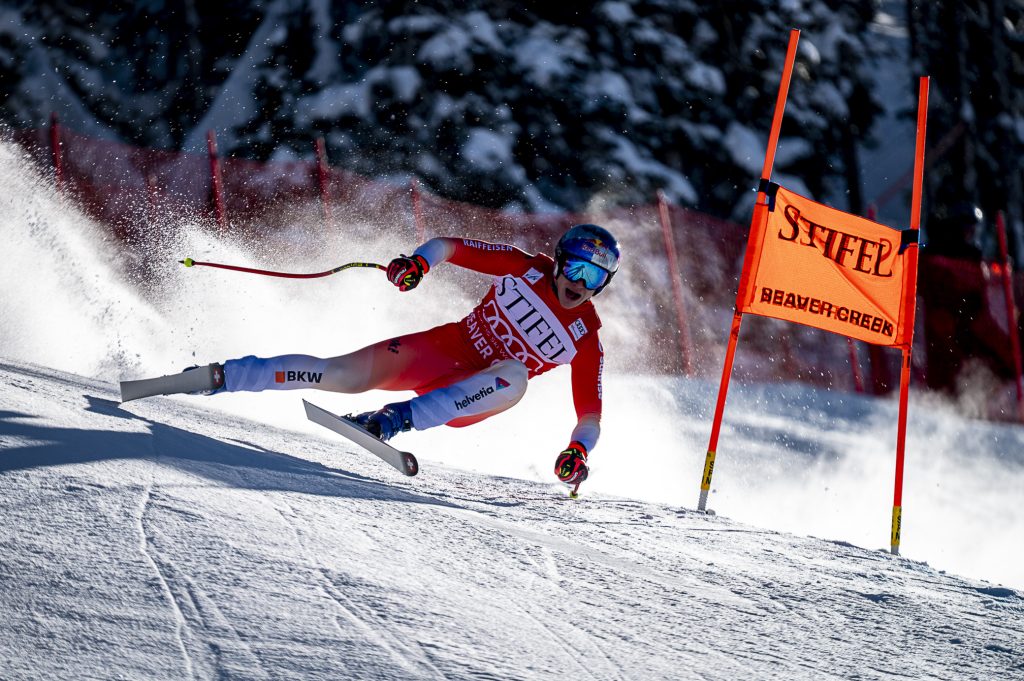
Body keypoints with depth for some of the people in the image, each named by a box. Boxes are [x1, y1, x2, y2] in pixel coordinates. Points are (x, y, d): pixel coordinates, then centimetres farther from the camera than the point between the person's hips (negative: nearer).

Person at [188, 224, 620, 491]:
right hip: (436, 348, 1)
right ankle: (218, 377, -12)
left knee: (515, 376, -36)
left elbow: (590, 414, -4)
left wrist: (578, 450, -25)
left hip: (467, 399, -1)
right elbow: (448, 246, 2)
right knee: (341, 374, -20)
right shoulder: (526, 268, -2)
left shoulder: (585, 342, -5)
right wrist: (418, 262, -20)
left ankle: (399, 419, -39)